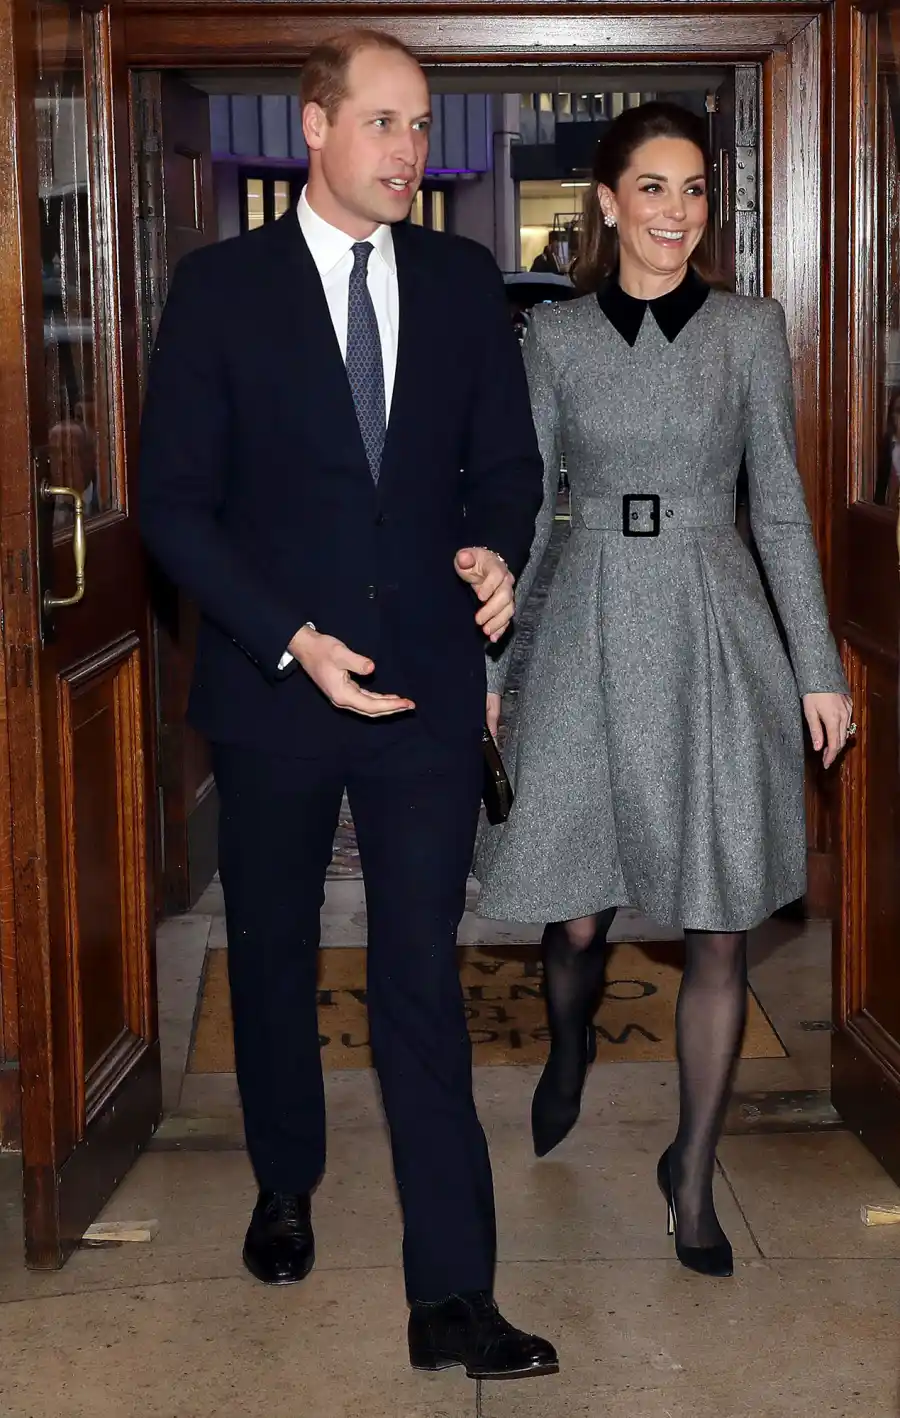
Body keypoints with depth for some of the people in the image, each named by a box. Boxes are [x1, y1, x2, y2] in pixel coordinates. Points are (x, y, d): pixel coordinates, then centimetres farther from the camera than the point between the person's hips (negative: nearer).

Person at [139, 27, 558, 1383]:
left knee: (424, 983, -2)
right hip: (273, 687, 0)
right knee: (273, 956, 17)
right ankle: (286, 1183, 41)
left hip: (427, 682, 1)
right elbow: (174, 502, -6)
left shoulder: (464, 281, 4)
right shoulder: (221, 287, -3)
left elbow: (507, 456, 10)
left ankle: (454, 1299, 1)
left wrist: (495, 548, -12)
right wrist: (293, 642, -16)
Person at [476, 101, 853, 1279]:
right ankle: (569, 1050, 42)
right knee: (576, 917, 5)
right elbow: (523, 512, 6)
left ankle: (693, 1172, 19)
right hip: (591, 632, 0)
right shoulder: (556, 338, 4)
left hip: (717, 639, 0)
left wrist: (820, 668, 2)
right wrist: (485, 668, 4)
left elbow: (780, 508, 5)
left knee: (719, 929, 1)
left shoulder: (749, 330, 3)